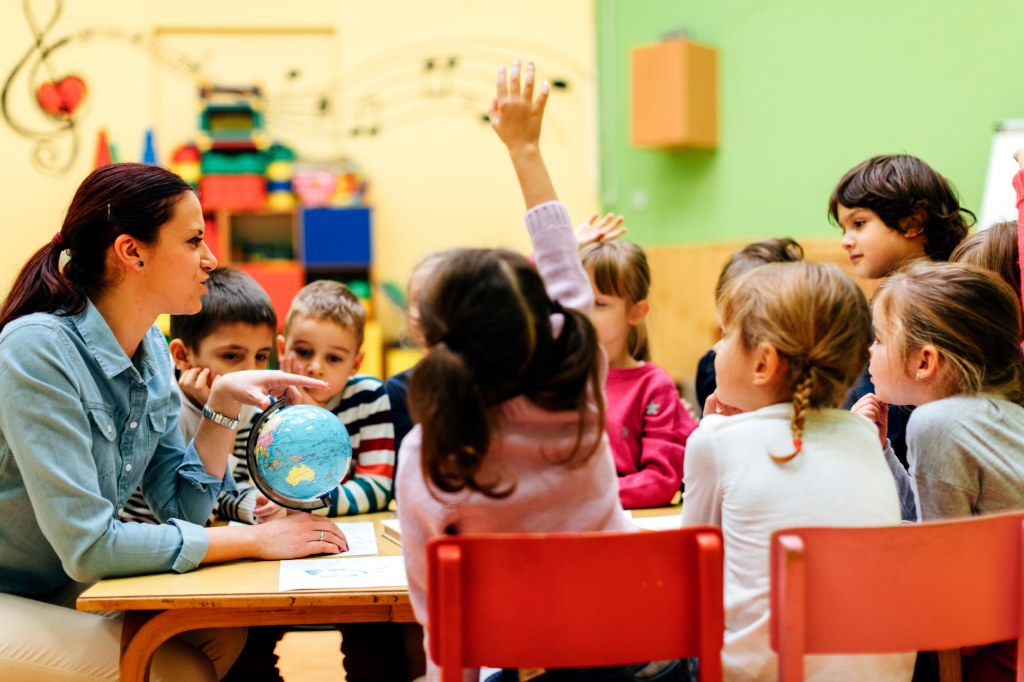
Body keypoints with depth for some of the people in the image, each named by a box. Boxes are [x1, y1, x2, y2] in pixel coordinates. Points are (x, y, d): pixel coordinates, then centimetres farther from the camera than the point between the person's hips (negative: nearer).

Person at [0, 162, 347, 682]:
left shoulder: (152, 349, 0)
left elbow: (181, 507, 4)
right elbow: (88, 546, -28)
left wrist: (223, 405, -9)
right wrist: (253, 540, -22)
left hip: (61, 590, 8)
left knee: (227, 630, -6)